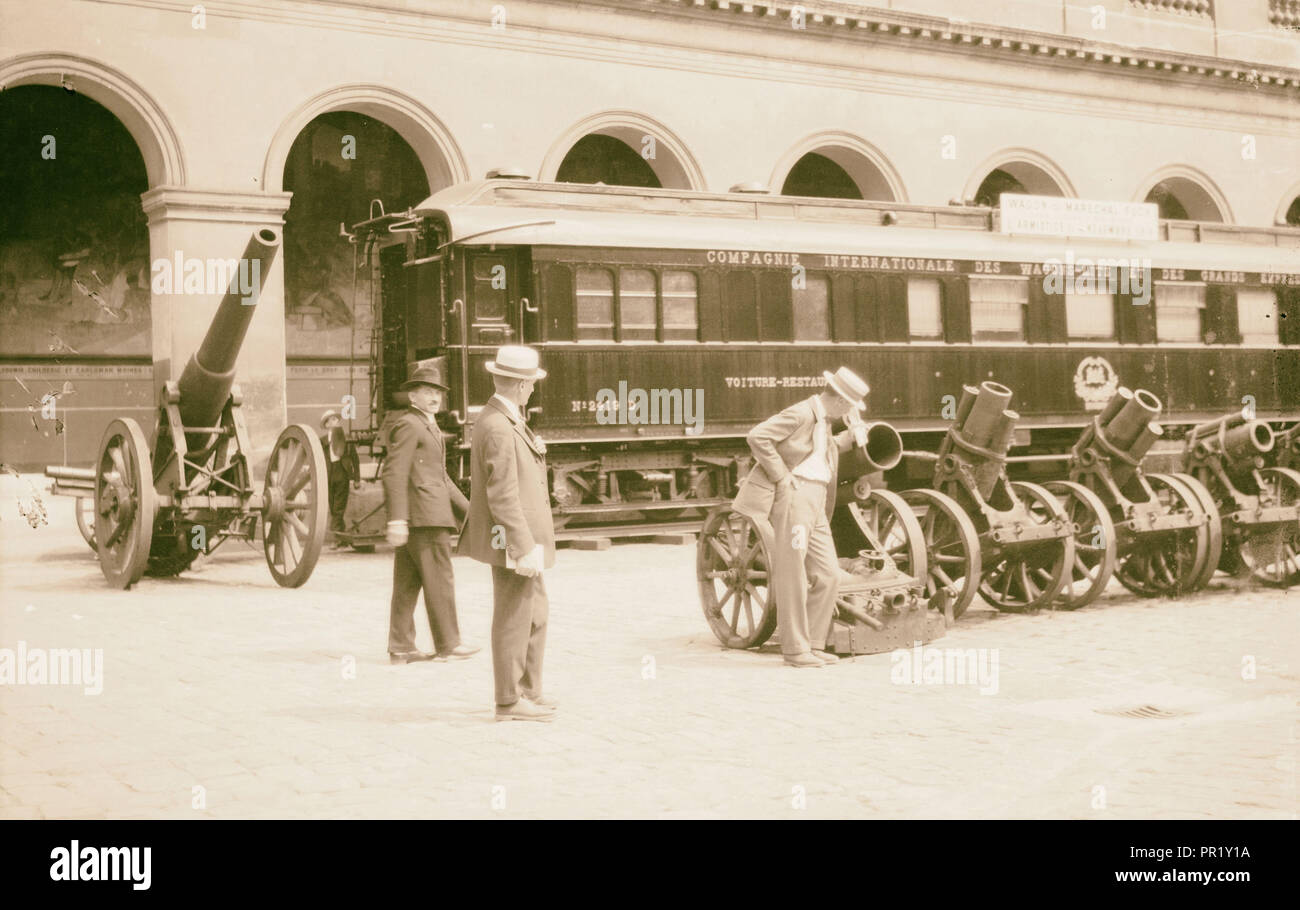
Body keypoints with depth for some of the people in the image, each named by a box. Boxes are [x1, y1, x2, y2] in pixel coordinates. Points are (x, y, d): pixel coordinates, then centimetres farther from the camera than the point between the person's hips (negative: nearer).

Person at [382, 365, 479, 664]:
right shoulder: (408, 424, -9)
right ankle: (447, 644, 1)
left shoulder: (429, 428, 23)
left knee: (407, 583, 8)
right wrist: (397, 519, -24)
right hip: (423, 516, -10)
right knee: (439, 579, -4)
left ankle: (400, 646, 10)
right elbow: (394, 473, -17)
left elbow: (441, 477, 26)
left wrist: (468, 509, 22)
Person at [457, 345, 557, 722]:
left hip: (523, 537, 11)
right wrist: (524, 547, -24)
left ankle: (529, 690, 28)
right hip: (513, 539, -11)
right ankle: (509, 701, 7)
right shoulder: (498, 428, -20)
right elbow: (503, 496, -24)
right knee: (513, 620, -2)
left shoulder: (505, 420, 12)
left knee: (536, 613, 19)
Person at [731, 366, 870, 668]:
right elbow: (757, 437, -20)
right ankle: (795, 649, 3)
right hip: (794, 496, -9)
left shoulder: (822, 420, 17)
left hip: (817, 505, 9)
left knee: (828, 575, 7)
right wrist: (782, 477, -18)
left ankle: (814, 644, 15)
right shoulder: (800, 413, -12)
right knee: (793, 577, -4)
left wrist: (849, 436, 19)